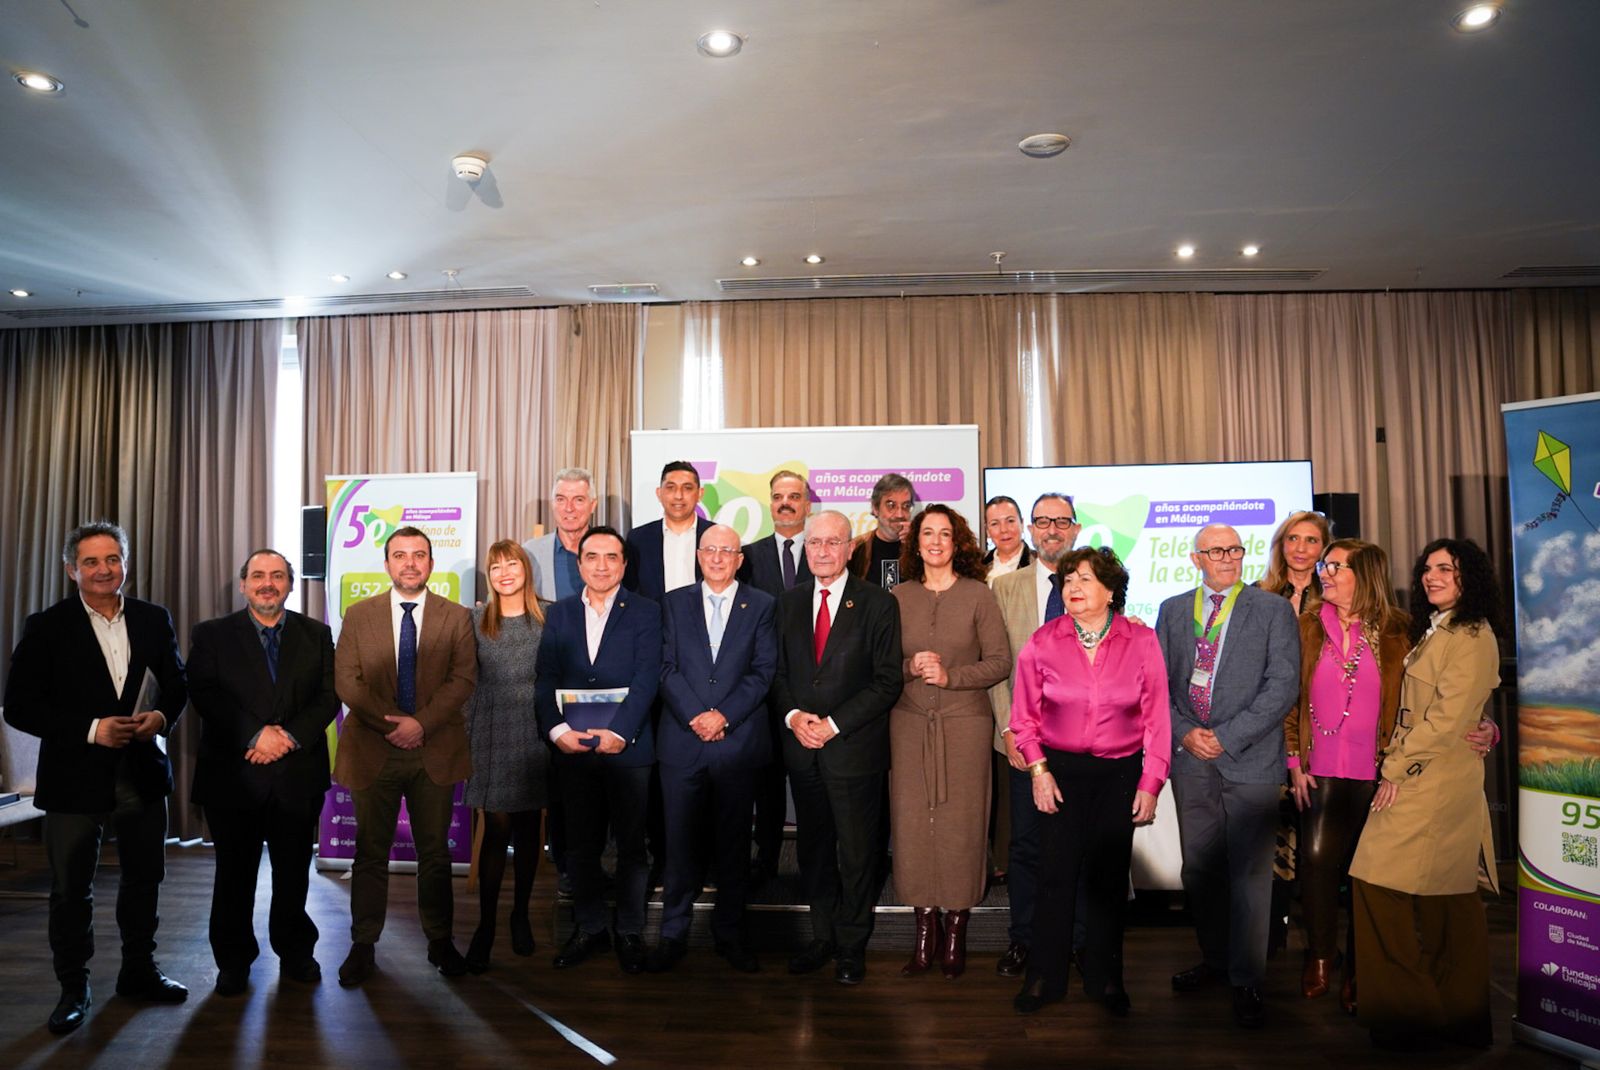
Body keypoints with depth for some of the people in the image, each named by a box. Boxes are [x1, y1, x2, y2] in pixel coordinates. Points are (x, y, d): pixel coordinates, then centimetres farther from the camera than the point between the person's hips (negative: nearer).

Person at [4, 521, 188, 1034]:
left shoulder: (154, 620, 3)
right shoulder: (46, 627, -6)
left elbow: (178, 684, 9)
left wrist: (161, 717, -13)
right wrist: (90, 729, -19)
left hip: (142, 776, 3)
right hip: (75, 780, -3)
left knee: (144, 880, 15)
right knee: (71, 890, 10)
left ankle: (138, 971, 34)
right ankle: (73, 988, 28)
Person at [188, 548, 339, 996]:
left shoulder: (316, 635, 8)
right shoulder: (211, 635, 4)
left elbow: (328, 696, 1)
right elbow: (205, 695, -8)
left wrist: (290, 735, -14)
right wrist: (257, 735, -18)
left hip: (298, 775, 1)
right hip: (233, 774, -1)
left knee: (294, 871, 10)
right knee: (235, 872, 10)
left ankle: (295, 953, 26)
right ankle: (234, 959, 25)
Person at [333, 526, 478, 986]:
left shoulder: (456, 617, 4)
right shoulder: (359, 615, 6)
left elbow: (464, 679, -4)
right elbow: (345, 680, -2)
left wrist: (421, 723, -15)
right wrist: (390, 722, -13)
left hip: (435, 750, 0)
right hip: (373, 750, 0)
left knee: (435, 851, 9)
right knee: (371, 852, 8)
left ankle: (440, 941, 21)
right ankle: (363, 946, 19)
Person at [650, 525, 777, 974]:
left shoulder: (761, 605, 6)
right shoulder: (674, 603, 9)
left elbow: (763, 671, -2)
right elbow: (667, 668, 1)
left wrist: (724, 716, -12)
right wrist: (695, 716, -11)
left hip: (738, 740, 0)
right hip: (682, 740, 1)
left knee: (734, 841, 8)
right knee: (681, 840, 4)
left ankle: (730, 932, 20)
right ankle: (673, 933, 16)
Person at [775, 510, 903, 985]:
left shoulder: (877, 603, -5)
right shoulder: (788, 604, 10)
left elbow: (887, 681, -8)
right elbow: (778, 672, 12)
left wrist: (834, 724, -13)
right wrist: (793, 715, -7)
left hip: (854, 747, -4)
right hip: (802, 748, 4)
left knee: (857, 852, 6)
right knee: (814, 850, 14)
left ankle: (852, 945, 22)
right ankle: (823, 937, 29)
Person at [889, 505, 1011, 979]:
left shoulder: (978, 594, 1)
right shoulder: (899, 596, 7)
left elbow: (1000, 662, -1)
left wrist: (950, 675, -12)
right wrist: (911, 668, -11)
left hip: (965, 722, -2)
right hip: (909, 723, 2)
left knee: (960, 824, -1)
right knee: (912, 822, 1)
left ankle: (956, 931, 13)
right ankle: (925, 928, 15)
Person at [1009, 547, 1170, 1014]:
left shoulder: (1142, 642, -4)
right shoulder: (1042, 642, -4)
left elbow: (1156, 719, -1)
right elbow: (1025, 716, 4)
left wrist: (1151, 783, -3)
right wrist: (1037, 768, -4)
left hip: (1119, 773, 0)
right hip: (1060, 770, 0)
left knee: (1110, 875, 9)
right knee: (1057, 873, 2)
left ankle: (1105, 977, 28)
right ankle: (1045, 976, 19)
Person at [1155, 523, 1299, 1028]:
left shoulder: (1273, 610, 1)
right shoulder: (1172, 610, 10)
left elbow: (1283, 685, -7)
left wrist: (1226, 737, -13)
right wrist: (1184, 733, -6)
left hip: (1249, 760, -3)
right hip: (1190, 759, 4)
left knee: (1249, 873, -1)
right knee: (1198, 868, 13)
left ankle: (1246, 981, 11)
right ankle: (1215, 958, 31)